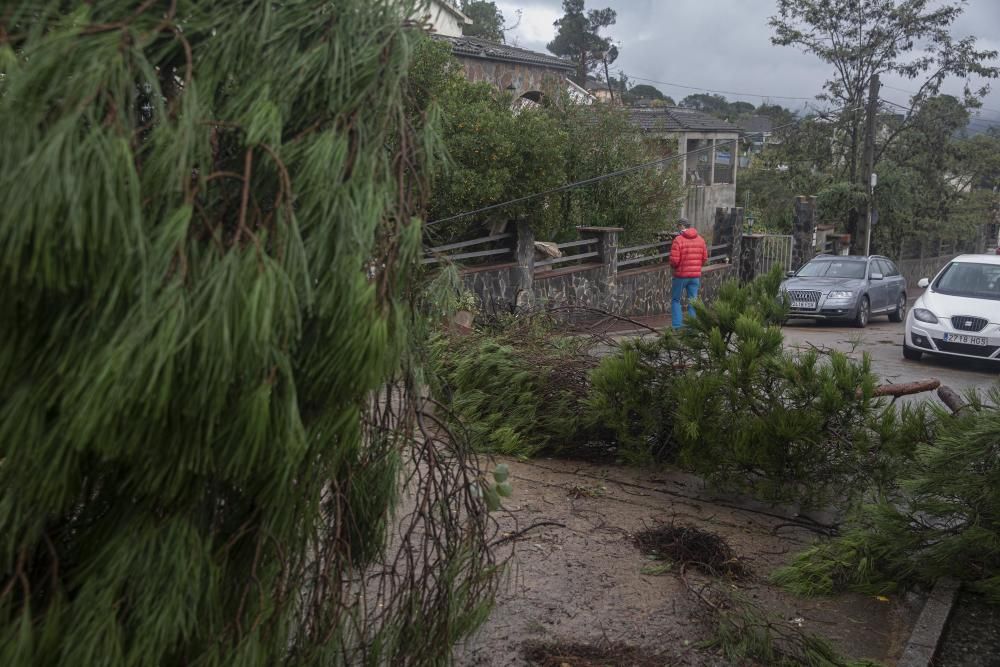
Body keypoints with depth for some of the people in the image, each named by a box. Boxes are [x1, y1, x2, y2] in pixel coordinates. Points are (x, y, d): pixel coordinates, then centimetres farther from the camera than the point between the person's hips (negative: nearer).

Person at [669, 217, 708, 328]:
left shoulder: (678, 239, -12)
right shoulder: (700, 240, 5)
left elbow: (674, 260, -16)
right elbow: (705, 258, 7)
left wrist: (673, 266, 5)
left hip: (681, 275, -4)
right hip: (696, 276, 4)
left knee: (675, 300, 9)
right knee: (693, 301, 8)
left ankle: (677, 325, 2)